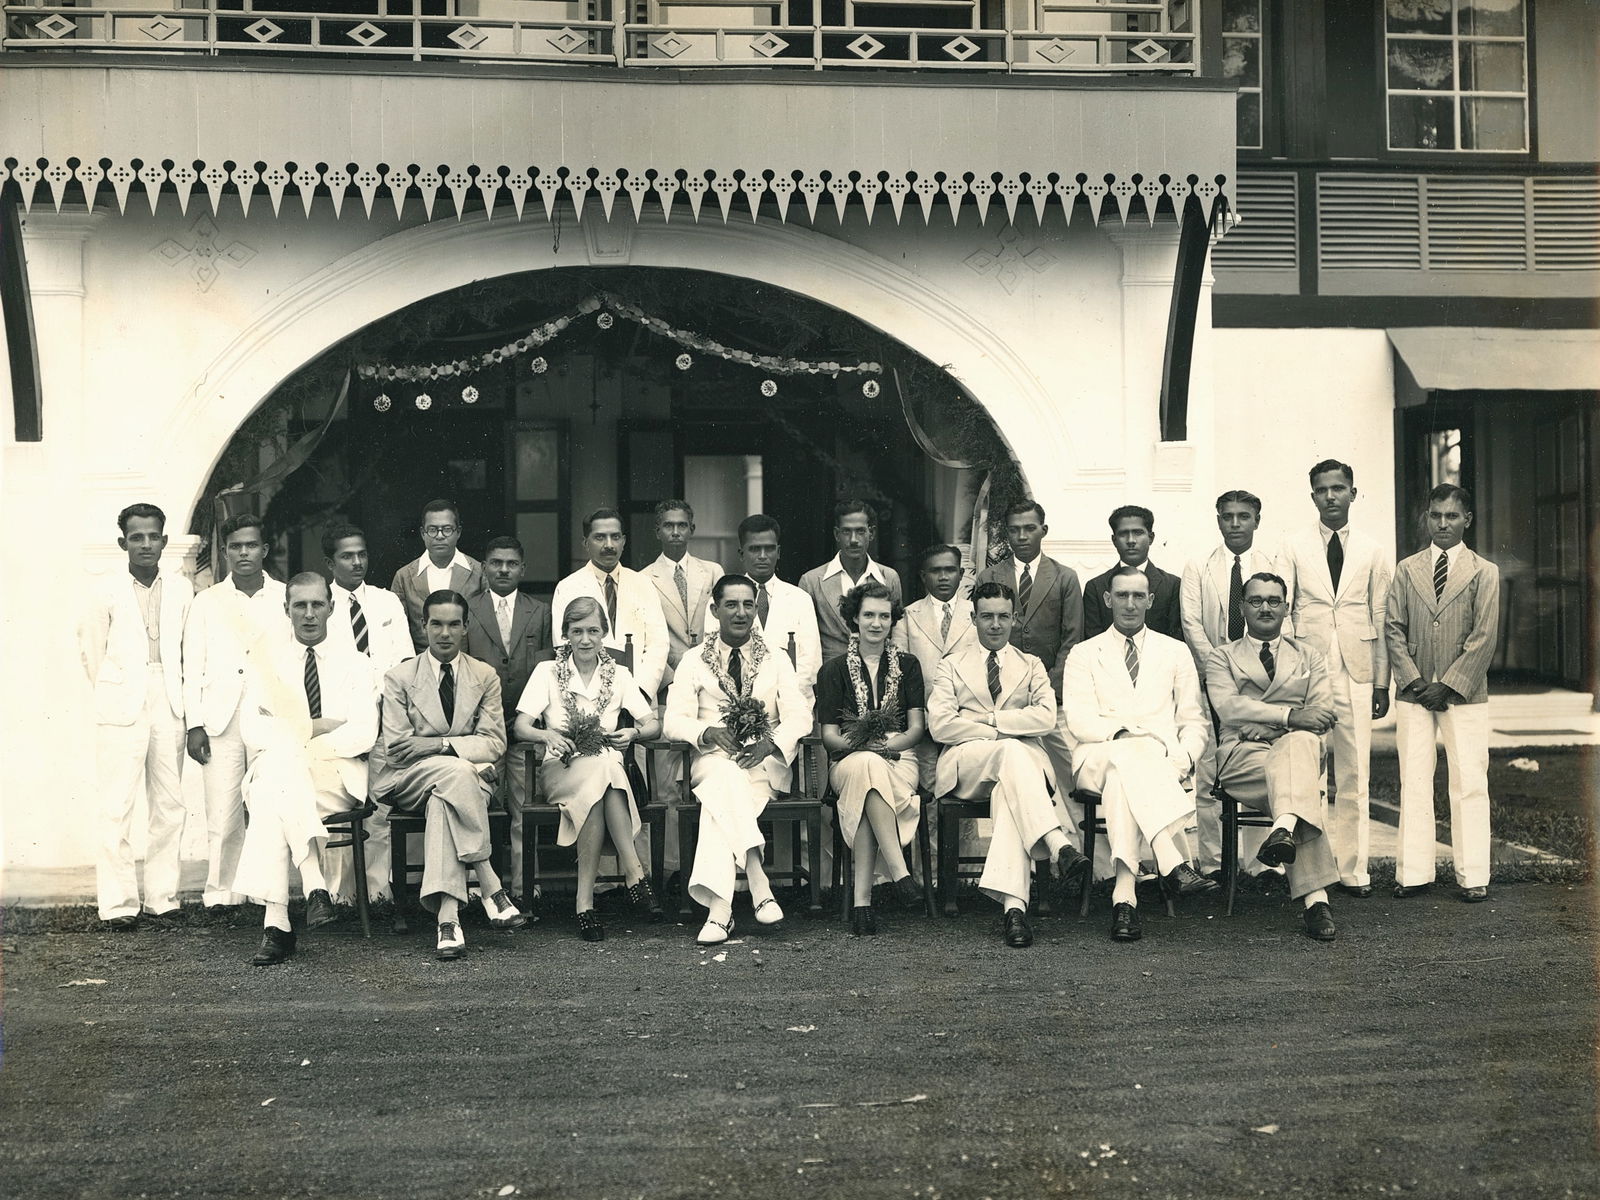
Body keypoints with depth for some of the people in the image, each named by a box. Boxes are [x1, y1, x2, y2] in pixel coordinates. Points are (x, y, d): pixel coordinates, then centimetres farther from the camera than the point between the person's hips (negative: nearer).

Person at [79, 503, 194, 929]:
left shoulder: (183, 590, 7)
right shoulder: (104, 593, 0)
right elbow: (91, 652, 7)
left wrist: (180, 695, 10)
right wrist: (112, 696, 11)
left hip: (169, 706, 3)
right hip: (122, 710, -3)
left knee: (169, 805, 4)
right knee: (117, 807, -6)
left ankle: (162, 898, 11)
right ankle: (117, 903, -1)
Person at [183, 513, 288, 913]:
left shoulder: (286, 598, 10)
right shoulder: (206, 602, 12)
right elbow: (192, 668, 9)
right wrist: (194, 725, 0)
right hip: (222, 720, 0)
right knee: (223, 816, -4)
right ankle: (221, 893, 7)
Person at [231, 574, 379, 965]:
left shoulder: (354, 663, 10)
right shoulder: (266, 659, 13)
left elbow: (364, 734, -5)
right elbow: (252, 728, -1)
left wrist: (294, 742, -15)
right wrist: (315, 728, -16)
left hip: (337, 777, -1)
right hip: (275, 771, 1)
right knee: (278, 759, -35)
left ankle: (276, 922, -35)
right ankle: (314, 885, -41)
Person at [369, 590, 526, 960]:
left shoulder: (485, 678, 8)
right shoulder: (399, 678, 4)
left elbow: (494, 743, -2)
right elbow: (396, 746, -6)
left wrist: (441, 745, -16)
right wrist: (449, 746, -15)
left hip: (460, 777, 1)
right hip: (406, 779, -1)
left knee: (442, 800, -36)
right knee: (455, 771, -35)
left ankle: (448, 916, -45)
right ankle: (490, 889, -36)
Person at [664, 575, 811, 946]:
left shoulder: (776, 659, 14)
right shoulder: (694, 661, 13)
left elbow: (799, 714, 0)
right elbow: (675, 720, 1)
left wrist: (771, 743, -21)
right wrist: (709, 733, -21)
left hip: (765, 763, 0)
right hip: (712, 760, 0)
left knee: (722, 791, -34)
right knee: (725, 771, -37)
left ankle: (719, 906, -42)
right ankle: (758, 882, -44)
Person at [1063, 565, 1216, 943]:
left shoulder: (1175, 652, 20)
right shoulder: (1084, 654, 15)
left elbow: (1193, 720, 15)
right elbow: (1078, 720, 0)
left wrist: (1185, 758, -7)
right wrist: (1121, 732, -18)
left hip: (1162, 760, 1)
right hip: (1098, 756, -1)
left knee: (1122, 780, -36)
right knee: (1129, 755, -38)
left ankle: (1124, 894, -46)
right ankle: (1173, 863, -51)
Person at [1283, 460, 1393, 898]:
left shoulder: (1373, 553, 9)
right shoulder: (1294, 549, 6)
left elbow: (1382, 621, 9)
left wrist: (1382, 682, 6)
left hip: (1356, 675, 1)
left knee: (1354, 777, 2)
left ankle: (1353, 870, 8)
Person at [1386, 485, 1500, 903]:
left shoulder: (1484, 572, 4)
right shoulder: (1407, 570, 10)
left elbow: (1484, 637, -3)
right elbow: (1393, 629, 5)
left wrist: (1449, 685, -9)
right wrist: (1413, 680, -6)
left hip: (1464, 694, -2)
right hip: (1414, 694, 2)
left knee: (1469, 785, -1)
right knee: (1413, 784, 1)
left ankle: (1472, 877, 5)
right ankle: (1413, 873, 6)